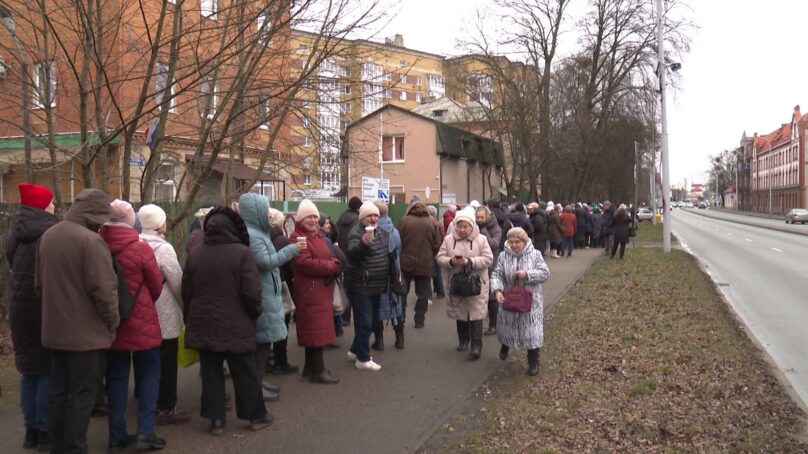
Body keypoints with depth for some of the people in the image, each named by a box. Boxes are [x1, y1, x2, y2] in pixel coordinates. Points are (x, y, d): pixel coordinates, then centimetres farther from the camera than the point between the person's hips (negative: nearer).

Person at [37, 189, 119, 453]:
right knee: (82, 395, 2)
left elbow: (39, 283, 16)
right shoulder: (90, 240, -19)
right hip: (87, 332, -8)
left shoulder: (48, 236, 8)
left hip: (55, 329, 8)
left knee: (58, 392, 17)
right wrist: (113, 321, -8)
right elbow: (103, 290, -21)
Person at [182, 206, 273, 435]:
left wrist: (190, 317, 18)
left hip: (203, 323, 4)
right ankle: (256, 415, 19)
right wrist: (254, 313, 3)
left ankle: (216, 419, 15)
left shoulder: (194, 253, 1)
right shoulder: (242, 252, -13)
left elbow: (186, 291, 7)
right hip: (235, 325, -3)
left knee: (211, 373, 11)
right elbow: (252, 292, -15)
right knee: (245, 373, 9)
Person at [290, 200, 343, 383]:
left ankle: (311, 366, 25)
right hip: (309, 290, -9)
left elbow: (331, 258, 16)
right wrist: (330, 266, -15)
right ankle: (318, 371, 0)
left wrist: (334, 266, -7)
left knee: (316, 327, 15)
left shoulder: (318, 236, 18)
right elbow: (305, 264, -22)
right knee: (315, 328, -6)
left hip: (322, 289, 9)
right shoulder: (297, 237, -12)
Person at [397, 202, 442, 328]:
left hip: (406, 262, 0)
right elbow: (437, 244, -1)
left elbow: (398, 242, -3)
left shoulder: (404, 220, -4)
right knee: (423, 293, 10)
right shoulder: (431, 223, 0)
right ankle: (419, 320, 11)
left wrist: (400, 256, 11)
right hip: (425, 263, 0)